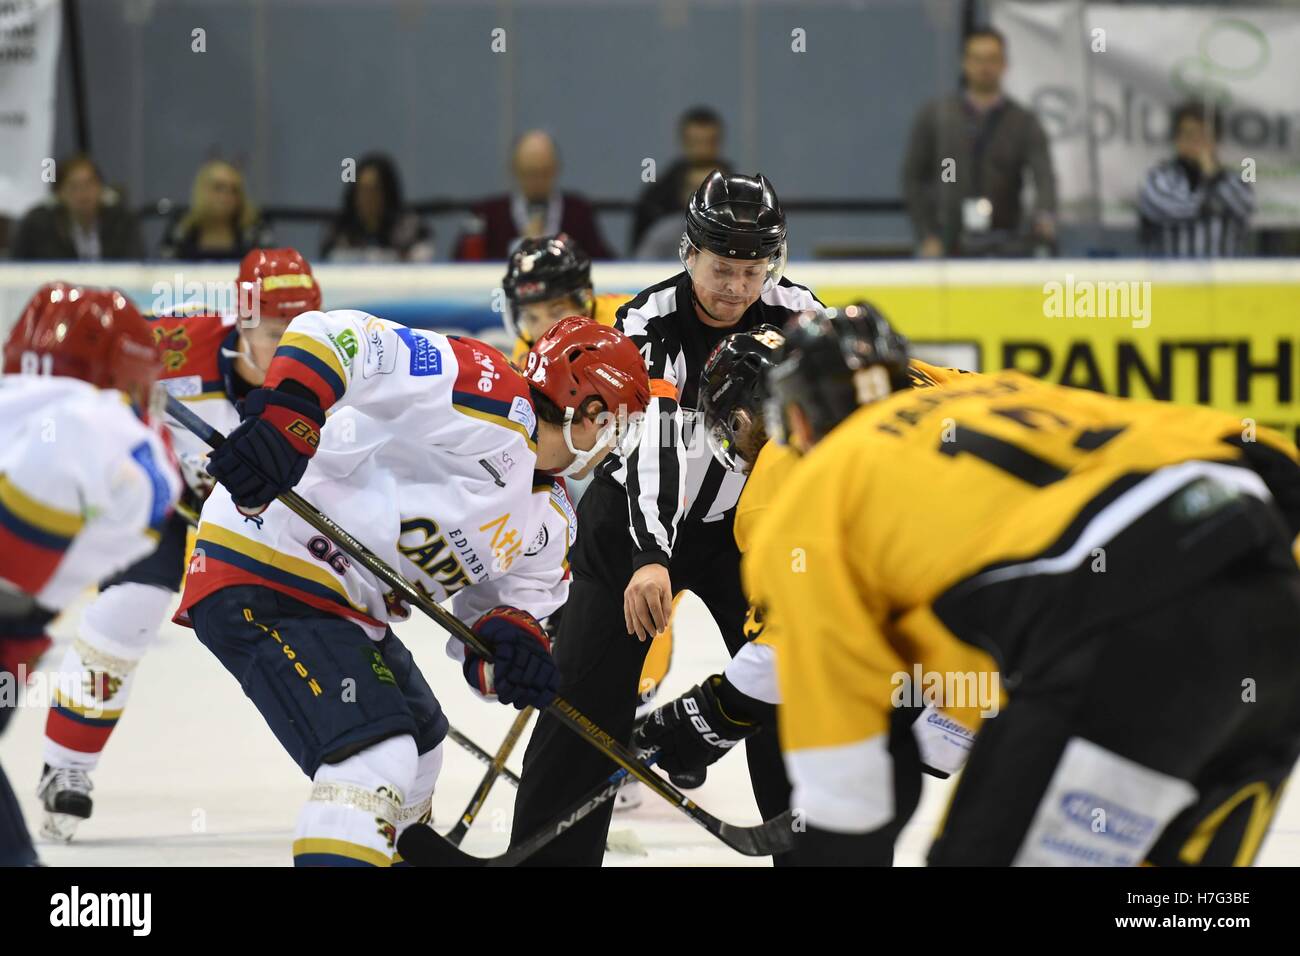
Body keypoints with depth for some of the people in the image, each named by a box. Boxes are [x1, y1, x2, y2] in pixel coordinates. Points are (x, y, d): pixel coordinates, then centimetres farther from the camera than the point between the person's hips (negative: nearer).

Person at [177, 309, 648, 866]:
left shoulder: (550, 522, 12)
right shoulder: (492, 399, -17)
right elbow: (333, 338, -25)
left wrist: (511, 640, -11)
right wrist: (283, 418, -41)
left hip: (346, 604, 11)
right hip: (262, 575, -11)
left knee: (419, 741, 30)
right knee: (377, 759, -24)